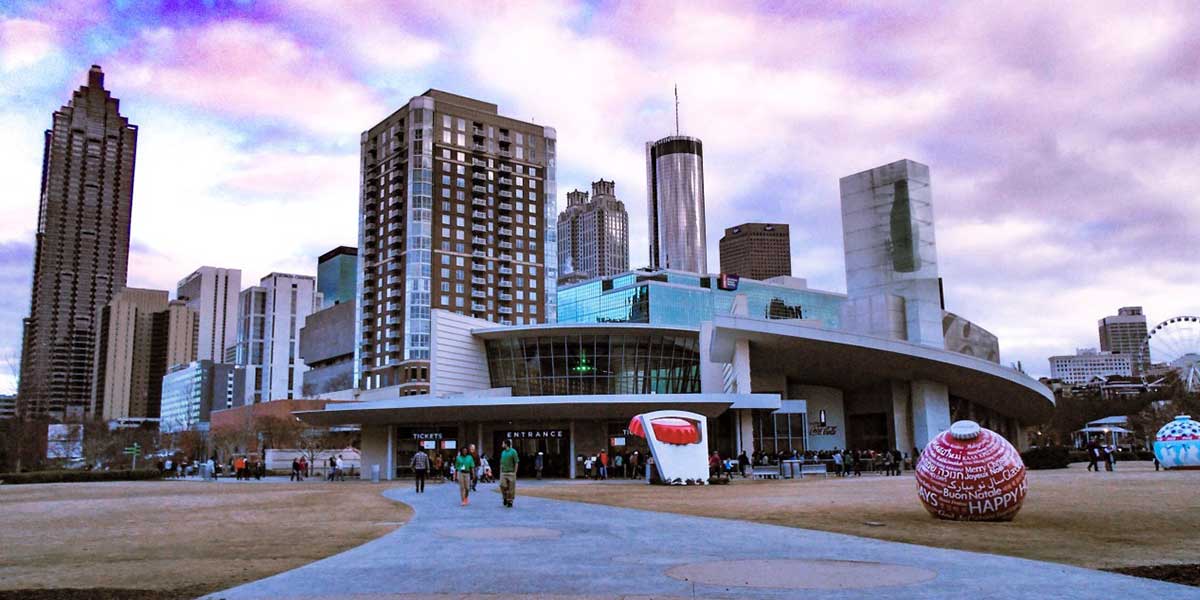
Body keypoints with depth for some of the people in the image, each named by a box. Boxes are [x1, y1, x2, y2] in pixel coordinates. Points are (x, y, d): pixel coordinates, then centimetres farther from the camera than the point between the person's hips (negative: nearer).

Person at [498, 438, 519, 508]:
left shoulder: (513, 452, -6)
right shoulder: (503, 452, 11)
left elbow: (516, 463, -7)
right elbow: (501, 463, 15)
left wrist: (515, 473, -11)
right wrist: (500, 472, 10)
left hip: (511, 473, -4)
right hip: (503, 473, 4)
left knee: (511, 488, 0)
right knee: (503, 486, -5)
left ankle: (510, 501, 9)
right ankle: (505, 498, 17)